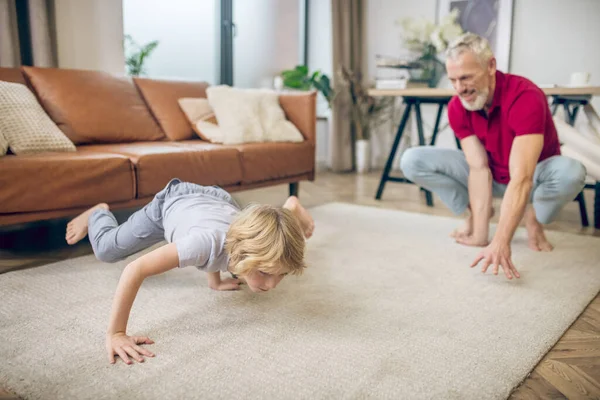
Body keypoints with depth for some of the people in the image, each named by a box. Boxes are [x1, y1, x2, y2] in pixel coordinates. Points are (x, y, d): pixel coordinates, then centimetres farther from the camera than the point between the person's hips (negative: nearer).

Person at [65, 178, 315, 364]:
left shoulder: (267, 246, -38)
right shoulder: (210, 242, -52)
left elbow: (292, 203, -19)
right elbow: (135, 269, -54)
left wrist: (302, 221, -2)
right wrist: (115, 333, -52)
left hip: (218, 201, 4)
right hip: (173, 202, -3)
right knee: (106, 249, 14)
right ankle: (98, 213, 43)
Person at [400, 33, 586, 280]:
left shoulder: (525, 98, -33)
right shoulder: (457, 108, -18)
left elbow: (521, 179, -42)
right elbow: (479, 169, -22)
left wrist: (500, 243, -50)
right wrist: (479, 233, -29)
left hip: (535, 175, -3)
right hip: (492, 176, 4)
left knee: (570, 171, -39)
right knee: (412, 161, -15)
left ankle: (534, 219, -5)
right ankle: (477, 212, 4)